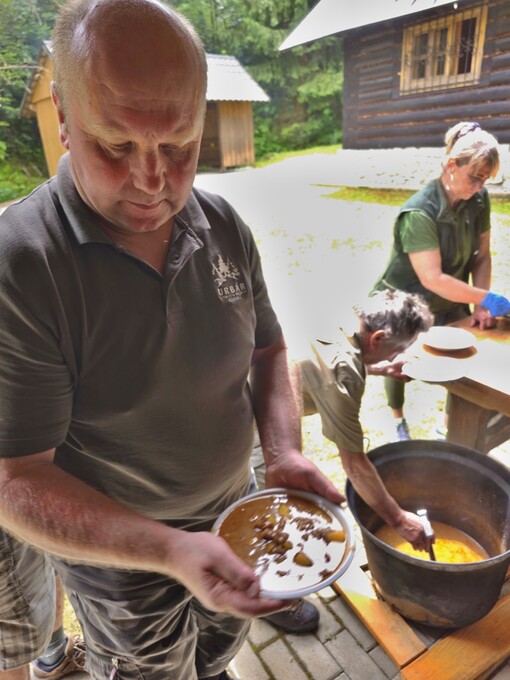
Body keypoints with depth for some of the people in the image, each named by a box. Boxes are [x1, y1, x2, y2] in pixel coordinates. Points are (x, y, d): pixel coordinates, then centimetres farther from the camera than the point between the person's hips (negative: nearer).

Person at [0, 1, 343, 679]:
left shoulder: (224, 226, -10)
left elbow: (267, 349, 0)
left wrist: (285, 451, -16)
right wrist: (170, 550, -35)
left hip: (234, 511, 5)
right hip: (119, 556, -4)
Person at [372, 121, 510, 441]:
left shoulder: (479, 200, -9)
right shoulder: (419, 214, -29)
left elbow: (481, 256, -3)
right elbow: (433, 279, -33)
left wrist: (480, 306, -13)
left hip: (450, 305, 5)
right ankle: (398, 420, 42)